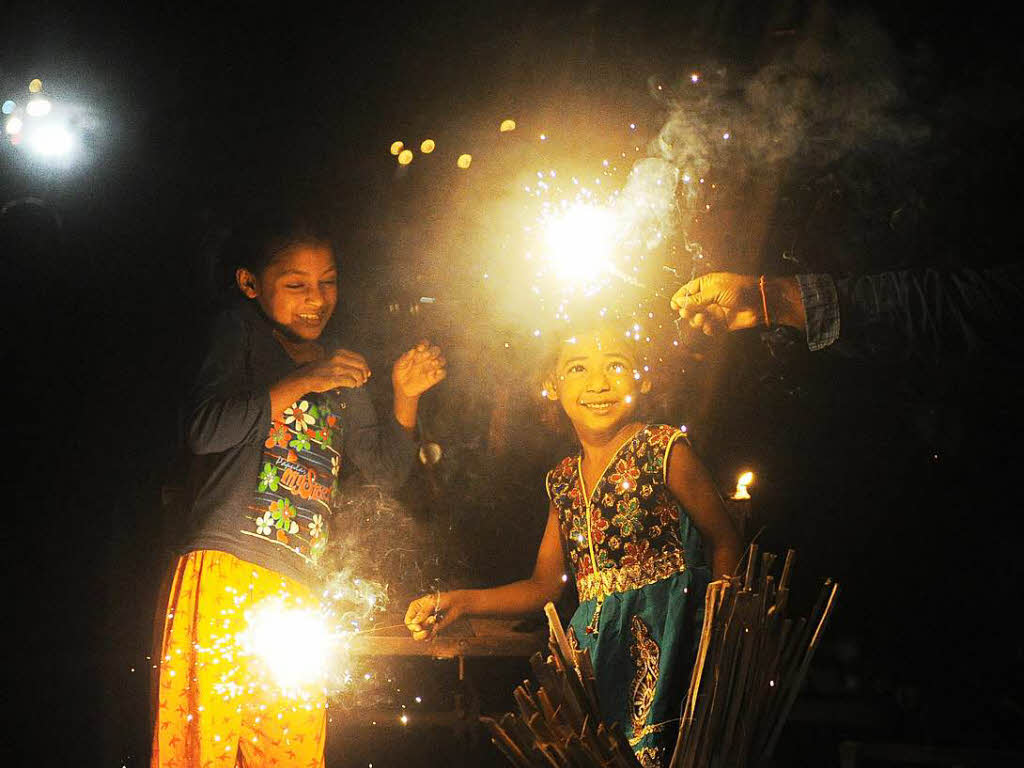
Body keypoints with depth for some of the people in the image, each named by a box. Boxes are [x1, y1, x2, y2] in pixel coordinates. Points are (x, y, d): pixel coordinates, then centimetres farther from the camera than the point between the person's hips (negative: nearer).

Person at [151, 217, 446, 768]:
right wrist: (303, 383, -10)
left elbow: (385, 469, 24)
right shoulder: (242, 331, 6)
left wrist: (406, 396, 7)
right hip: (226, 575, -6)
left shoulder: (340, 370, 22)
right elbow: (205, 429, -8)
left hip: (300, 592, 6)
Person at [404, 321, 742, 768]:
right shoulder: (564, 481, 10)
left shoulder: (665, 451, -4)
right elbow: (544, 586, 14)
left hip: (662, 639, -4)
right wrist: (460, 603, 3)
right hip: (593, 643, 4)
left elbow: (725, 542, 2)